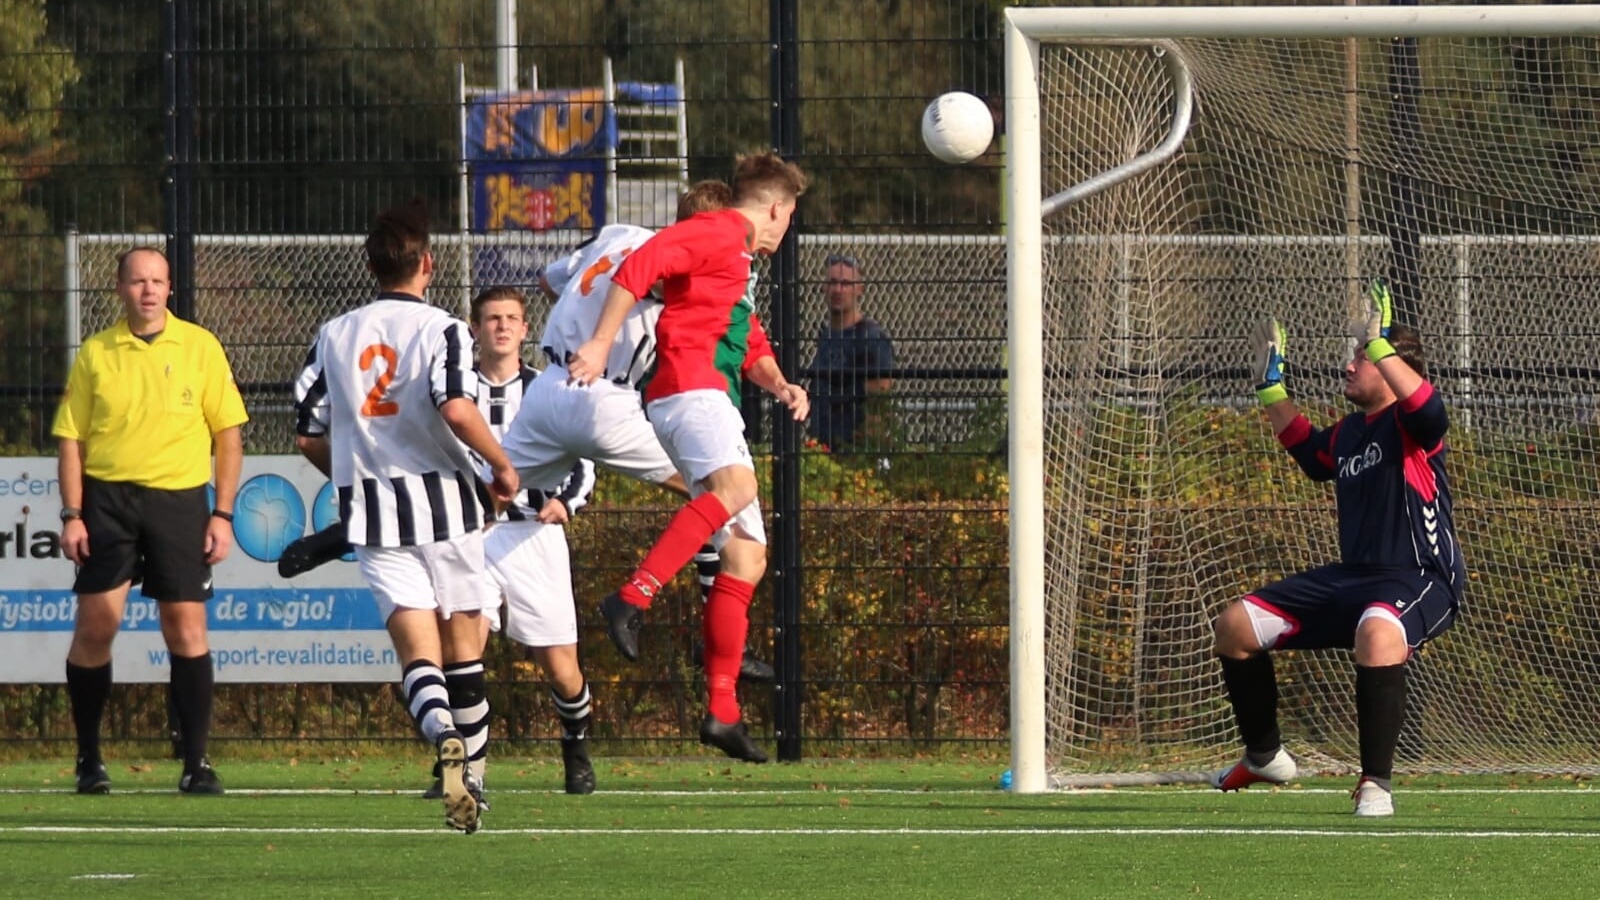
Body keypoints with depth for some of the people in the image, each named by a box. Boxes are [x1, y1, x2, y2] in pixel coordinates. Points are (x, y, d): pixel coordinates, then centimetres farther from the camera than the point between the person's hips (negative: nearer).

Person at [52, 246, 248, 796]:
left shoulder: (200, 348, 4)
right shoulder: (96, 354, 6)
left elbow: (228, 435, 5)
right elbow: (71, 437, 8)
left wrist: (223, 514, -1)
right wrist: (72, 514, -2)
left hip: (179, 498, -1)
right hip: (108, 497, 1)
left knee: (186, 628, -3)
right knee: (95, 624, -4)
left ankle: (196, 764, 3)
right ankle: (89, 760, 8)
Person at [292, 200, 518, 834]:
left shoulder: (334, 335, 8)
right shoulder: (440, 329, -5)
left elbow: (307, 434, 10)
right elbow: (456, 407, -22)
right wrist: (503, 469, -8)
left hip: (373, 513, 2)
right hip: (444, 500, -2)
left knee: (417, 649, -6)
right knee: (463, 645, 13)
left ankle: (444, 738, -36)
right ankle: (471, 780, 19)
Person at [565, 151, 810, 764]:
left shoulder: (740, 261, 31)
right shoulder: (716, 233, -1)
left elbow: (750, 346, 39)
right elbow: (638, 266, -15)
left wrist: (778, 385, 18)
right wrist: (600, 344, -23)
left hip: (717, 403, 10)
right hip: (689, 386, -10)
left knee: (748, 557, 6)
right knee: (736, 485, -37)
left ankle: (722, 712, 4)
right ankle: (632, 599, -45)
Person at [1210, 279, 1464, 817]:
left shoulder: (1409, 427, -10)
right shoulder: (1348, 433, 15)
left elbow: (1427, 408, -36)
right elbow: (1309, 452, 37)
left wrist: (1379, 346, -35)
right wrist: (1272, 389, 32)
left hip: (1420, 579, -9)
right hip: (1351, 576, 9)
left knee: (1377, 633, -44)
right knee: (1236, 626, 8)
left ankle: (1376, 783, -35)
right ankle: (1265, 757, 25)